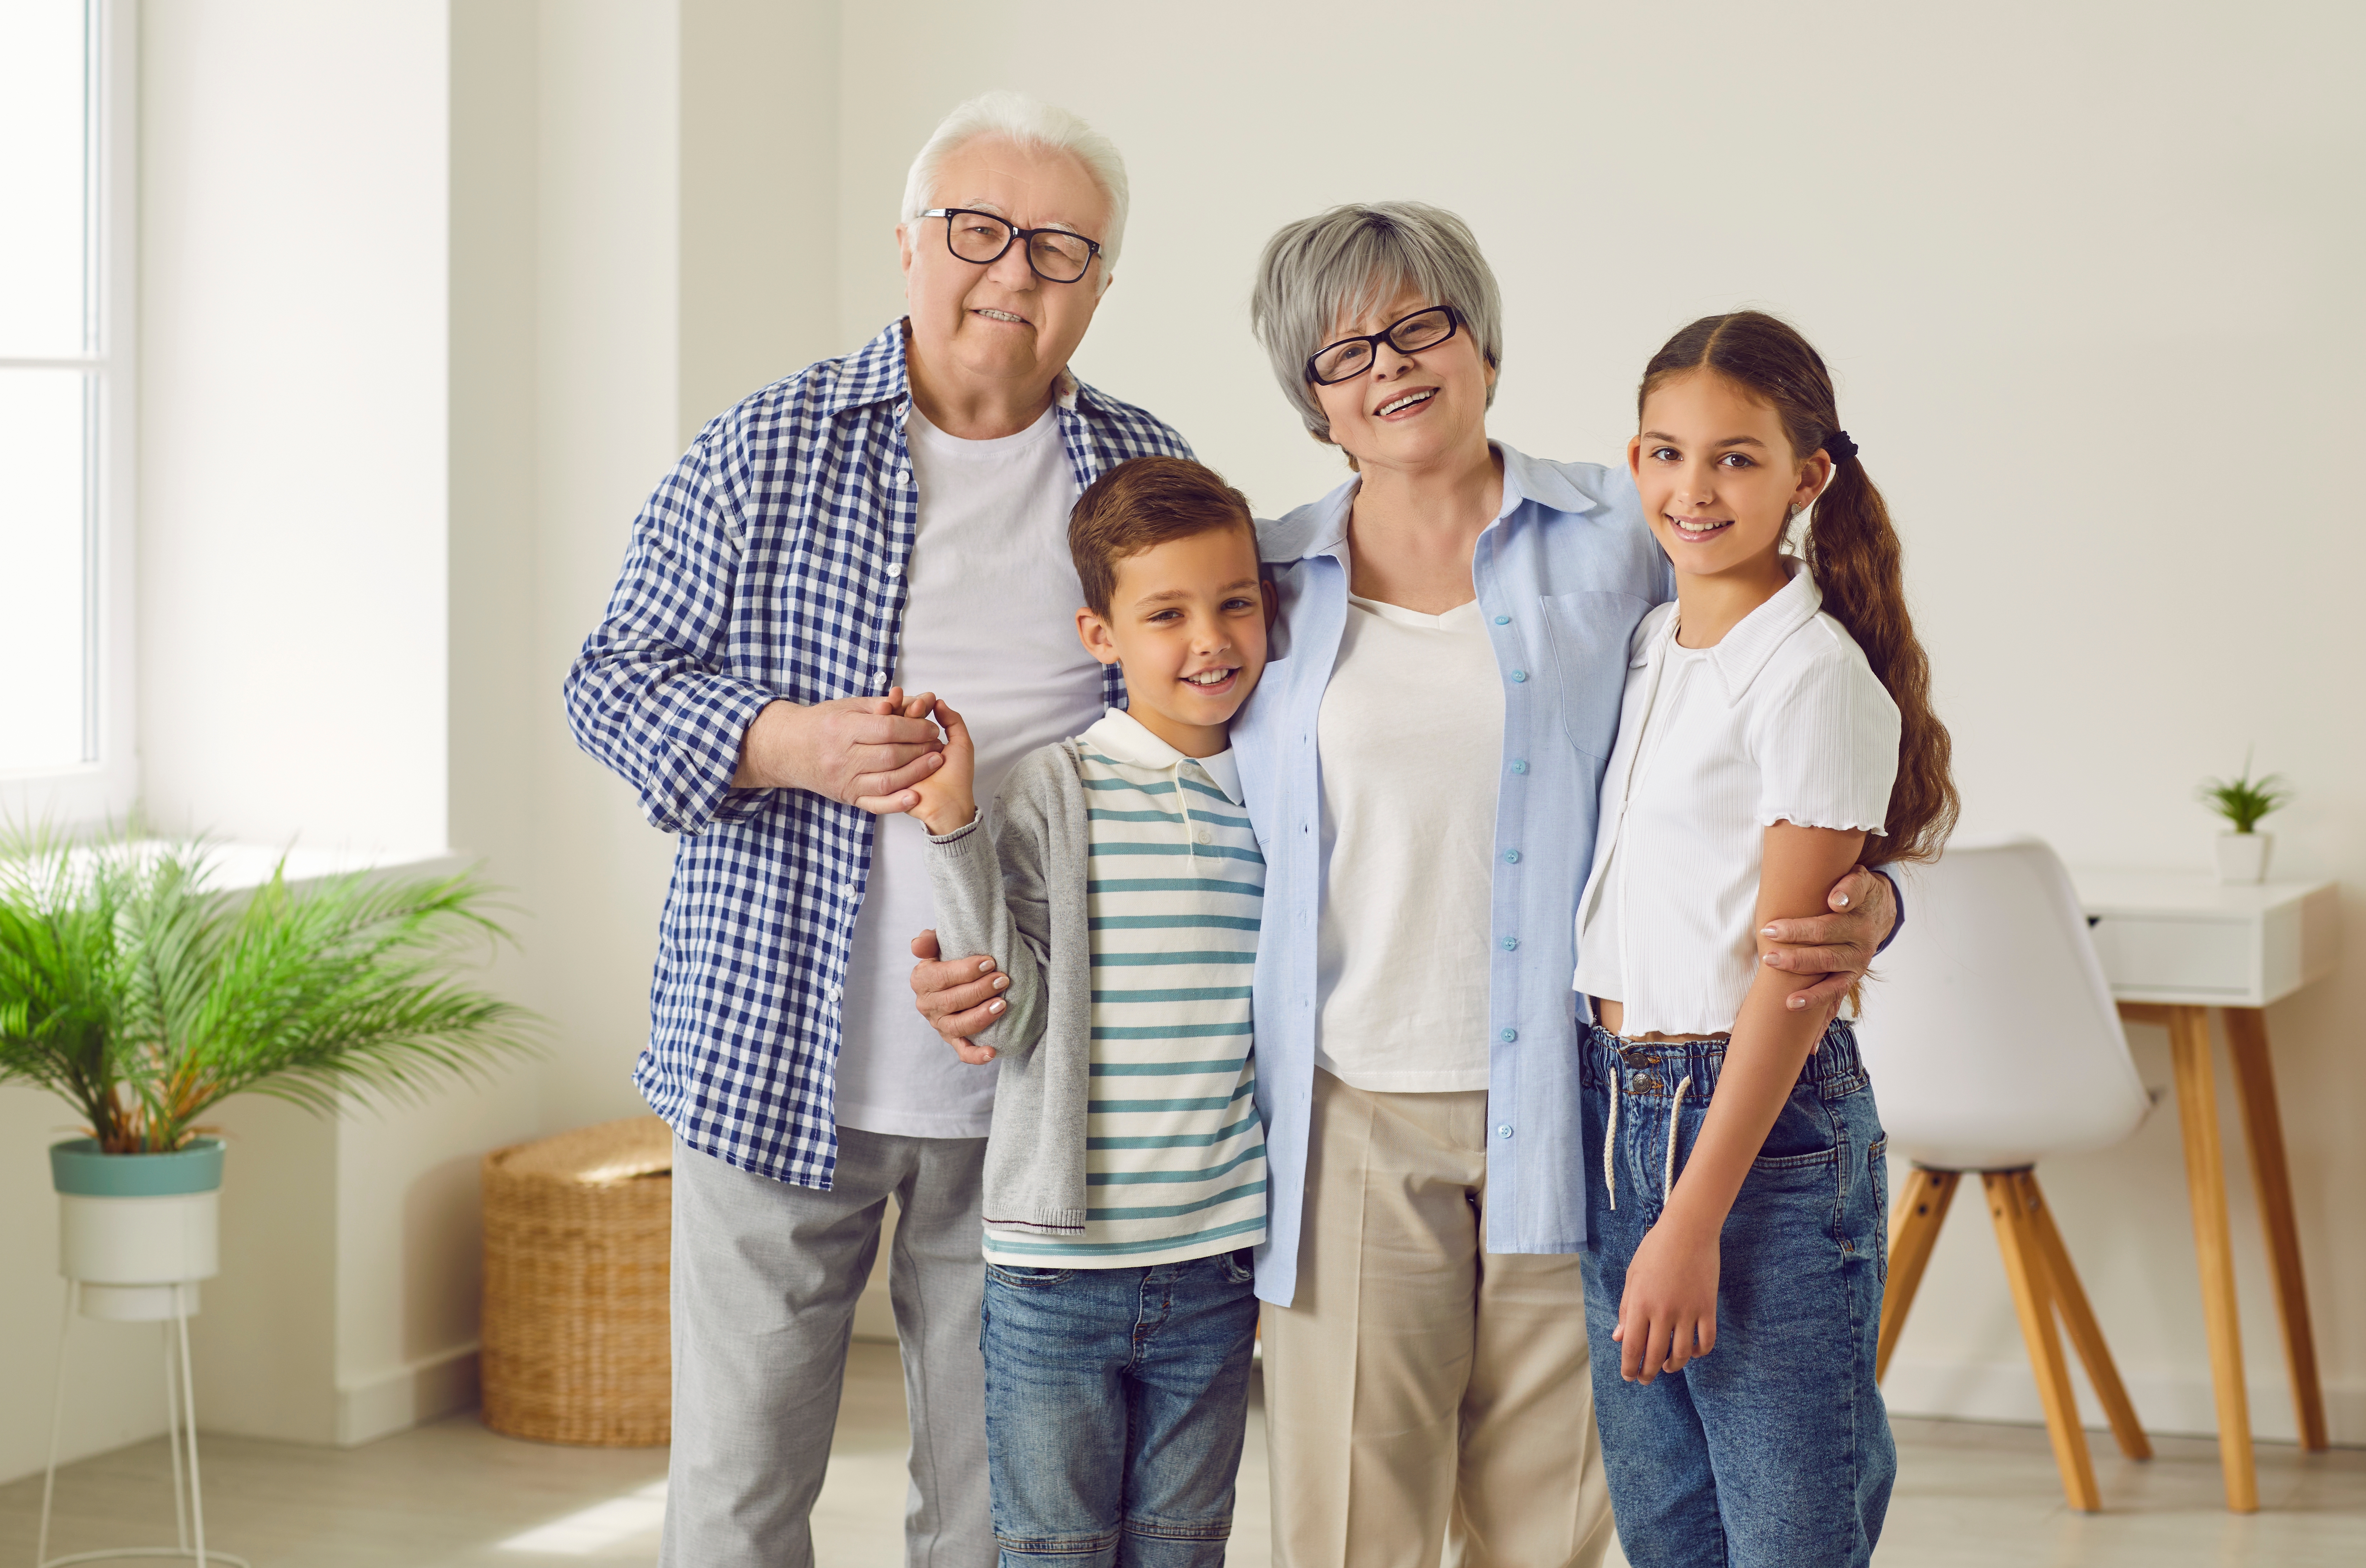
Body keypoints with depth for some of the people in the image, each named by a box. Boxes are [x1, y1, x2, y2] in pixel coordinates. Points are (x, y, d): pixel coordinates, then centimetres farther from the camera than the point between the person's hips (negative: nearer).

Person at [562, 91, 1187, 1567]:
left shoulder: (1151, 478, 6)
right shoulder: (759, 455, 0)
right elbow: (615, 679, 2)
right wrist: (784, 743, -18)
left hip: (1039, 1090, 2)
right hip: (782, 1059, -1)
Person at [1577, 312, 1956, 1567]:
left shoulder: (1817, 678, -14)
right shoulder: (1644, 649, 10)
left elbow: (1791, 975, -16)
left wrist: (1692, 1225, -18)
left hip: (1764, 1130, -7)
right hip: (1615, 1113, 8)